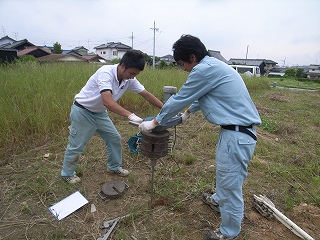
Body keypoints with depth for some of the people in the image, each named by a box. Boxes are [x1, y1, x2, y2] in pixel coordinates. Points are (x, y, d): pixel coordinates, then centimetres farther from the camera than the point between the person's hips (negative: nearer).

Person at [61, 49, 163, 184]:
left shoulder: (129, 79, -10)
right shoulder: (106, 72, -31)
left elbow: (146, 95, -5)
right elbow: (107, 101, -44)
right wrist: (130, 115, -51)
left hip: (100, 113, 7)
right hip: (82, 112, -7)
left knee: (114, 138, 9)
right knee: (76, 146, 5)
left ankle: (114, 167, 30)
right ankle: (67, 174, 29)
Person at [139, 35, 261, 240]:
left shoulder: (205, 69, -18)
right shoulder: (214, 66, 13)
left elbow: (179, 99, -12)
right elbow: (200, 96, 28)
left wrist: (154, 123, 0)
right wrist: (188, 112, 40)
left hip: (237, 135, -10)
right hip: (239, 131, 10)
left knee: (231, 184, 6)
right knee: (223, 172, 28)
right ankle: (218, 200, 53)